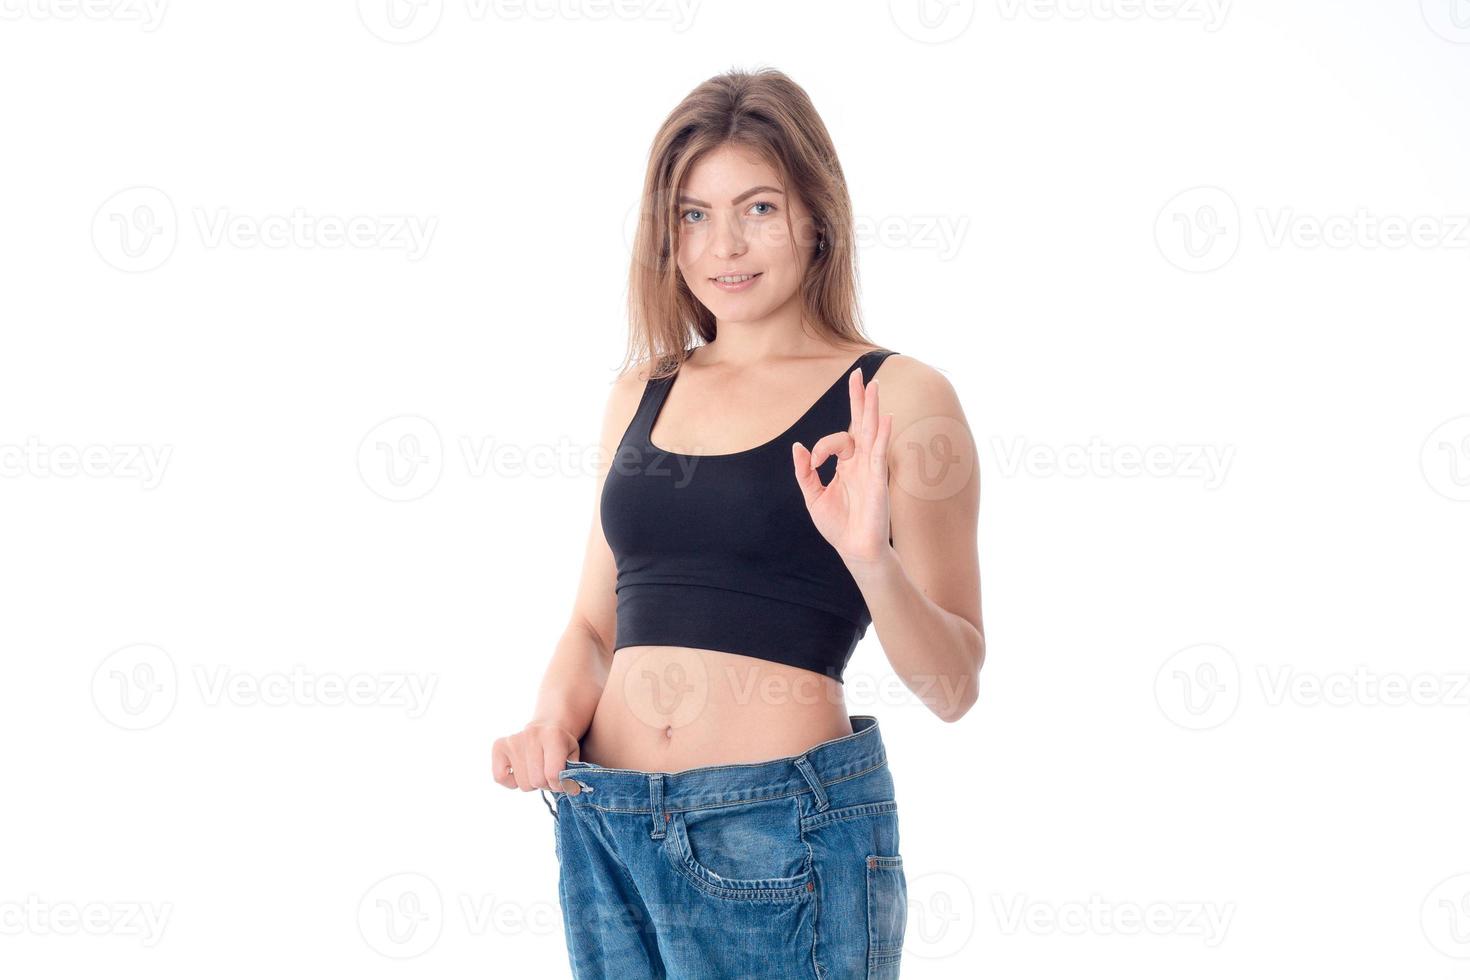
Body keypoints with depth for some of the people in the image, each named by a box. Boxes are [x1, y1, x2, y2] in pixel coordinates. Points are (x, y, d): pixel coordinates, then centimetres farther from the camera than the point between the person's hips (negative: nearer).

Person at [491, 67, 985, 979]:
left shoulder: (895, 398, -4)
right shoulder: (640, 396, 11)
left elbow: (954, 685, -5)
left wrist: (872, 560, -22)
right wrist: (553, 719, -3)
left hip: (783, 833, -4)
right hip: (603, 826, 5)